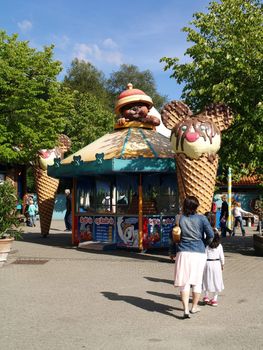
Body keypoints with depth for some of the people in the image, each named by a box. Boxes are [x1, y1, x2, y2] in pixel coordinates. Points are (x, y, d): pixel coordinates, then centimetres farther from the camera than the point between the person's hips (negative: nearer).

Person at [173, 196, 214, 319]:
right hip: (199, 252, 0)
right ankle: (194, 307, 26)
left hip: (183, 252, 0)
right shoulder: (201, 218, -4)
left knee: (184, 282, 3)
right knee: (197, 281, 14)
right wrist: (203, 244, 8)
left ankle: (186, 310, -4)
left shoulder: (181, 219, -1)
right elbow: (210, 235, -8)